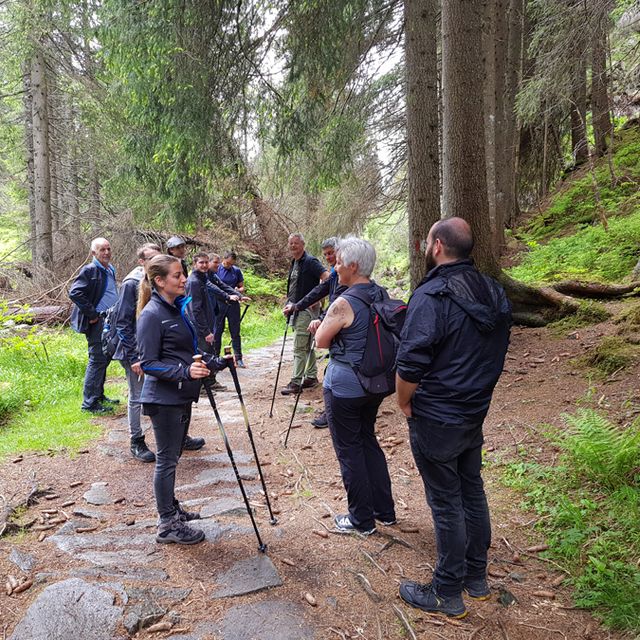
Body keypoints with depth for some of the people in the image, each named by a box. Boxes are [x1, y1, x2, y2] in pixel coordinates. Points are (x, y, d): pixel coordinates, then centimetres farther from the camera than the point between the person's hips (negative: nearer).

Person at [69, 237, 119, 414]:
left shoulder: (110, 270, 15)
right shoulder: (90, 270, -12)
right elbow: (75, 293, -21)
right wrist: (92, 314, -19)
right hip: (97, 322, -9)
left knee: (105, 359, 14)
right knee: (97, 360, -6)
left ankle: (98, 395, 26)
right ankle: (89, 403, 1)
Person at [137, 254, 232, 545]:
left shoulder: (179, 308, 9)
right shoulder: (152, 315, -17)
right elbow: (149, 364, -19)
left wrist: (216, 363, 9)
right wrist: (185, 371, -29)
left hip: (181, 395, 9)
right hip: (164, 398, -9)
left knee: (171, 457, 20)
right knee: (166, 459, 2)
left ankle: (171, 509, 35)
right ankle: (167, 525, 14)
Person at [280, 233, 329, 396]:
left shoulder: (310, 262, -13)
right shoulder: (294, 263, 15)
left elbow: (327, 278, -24)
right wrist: (289, 304, 16)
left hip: (306, 309, -10)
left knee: (299, 347, -8)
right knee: (307, 345, 15)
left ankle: (295, 383, -4)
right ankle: (311, 377, 24)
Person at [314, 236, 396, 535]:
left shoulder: (344, 304, -21)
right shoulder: (382, 295, 3)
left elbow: (321, 341, -8)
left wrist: (325, 322, 9)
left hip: (345, 386, -8)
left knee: (349, 449, 7)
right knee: (368, 439, 22)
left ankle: (362, 520, 20)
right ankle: (384, 510, 31)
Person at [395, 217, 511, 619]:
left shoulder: (431, 296, -23)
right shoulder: (494, 293, 3)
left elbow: (410, 365, -24)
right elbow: (496, 354, 13)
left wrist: (405, 404, -7)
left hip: (436, 420, -7)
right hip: (476, 415, 8)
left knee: (446, 504, 5)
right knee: (472, 492, 19)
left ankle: (448, 595, 22)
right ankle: (477, 578, 36)